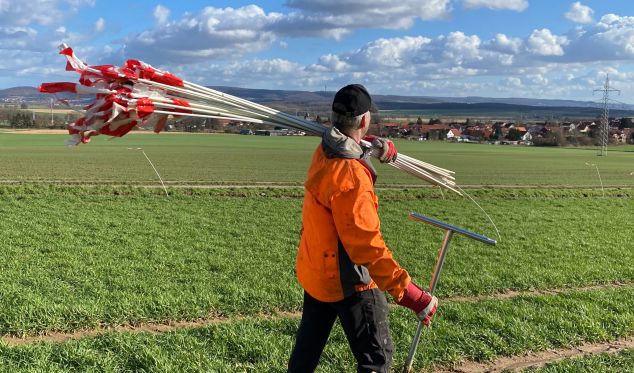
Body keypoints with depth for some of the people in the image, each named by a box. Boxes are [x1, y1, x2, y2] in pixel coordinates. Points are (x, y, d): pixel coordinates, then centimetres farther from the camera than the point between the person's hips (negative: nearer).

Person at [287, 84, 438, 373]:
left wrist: (378, 144, -1)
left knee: (307, 349, 25)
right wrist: (410, 294, -33)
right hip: (349, 282, -9)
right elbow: (368, 246, -33)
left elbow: (349, 146, 22)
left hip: (315, 271, 9)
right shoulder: (350, 176, -30)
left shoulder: (324, 152, -3)